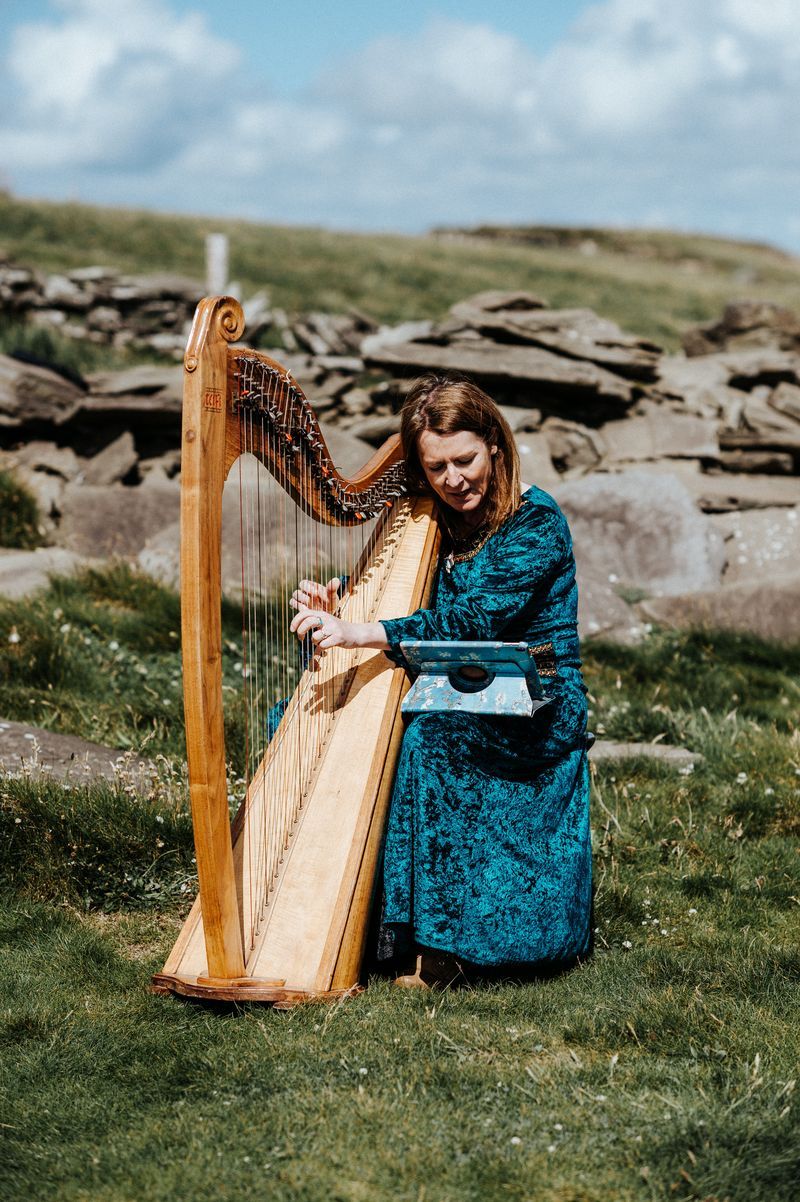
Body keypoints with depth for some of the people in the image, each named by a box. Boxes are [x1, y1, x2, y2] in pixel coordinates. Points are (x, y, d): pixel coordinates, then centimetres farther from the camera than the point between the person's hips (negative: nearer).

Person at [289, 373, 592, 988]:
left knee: (427, 737, -34)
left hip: (536, 713, -7)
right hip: (461, 708, 7)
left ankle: (440, 948, -25)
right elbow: (414, 633, 9)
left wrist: (359, 634, -33)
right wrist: (332, 619, -12)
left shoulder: (535, 521, -11)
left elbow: (476, 619, -25)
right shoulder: (433, 524, 10)